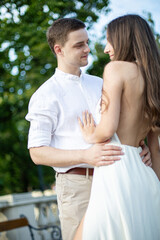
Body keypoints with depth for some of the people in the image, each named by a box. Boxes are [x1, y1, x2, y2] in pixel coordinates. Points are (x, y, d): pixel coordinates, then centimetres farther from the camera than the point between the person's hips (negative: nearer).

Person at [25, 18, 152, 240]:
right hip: (77, 185, -5)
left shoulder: (99, 84, 15)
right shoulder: (46, 95, -4)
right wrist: (86, 156, -24)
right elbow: (37, 153, -10)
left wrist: (140, 147, -3)